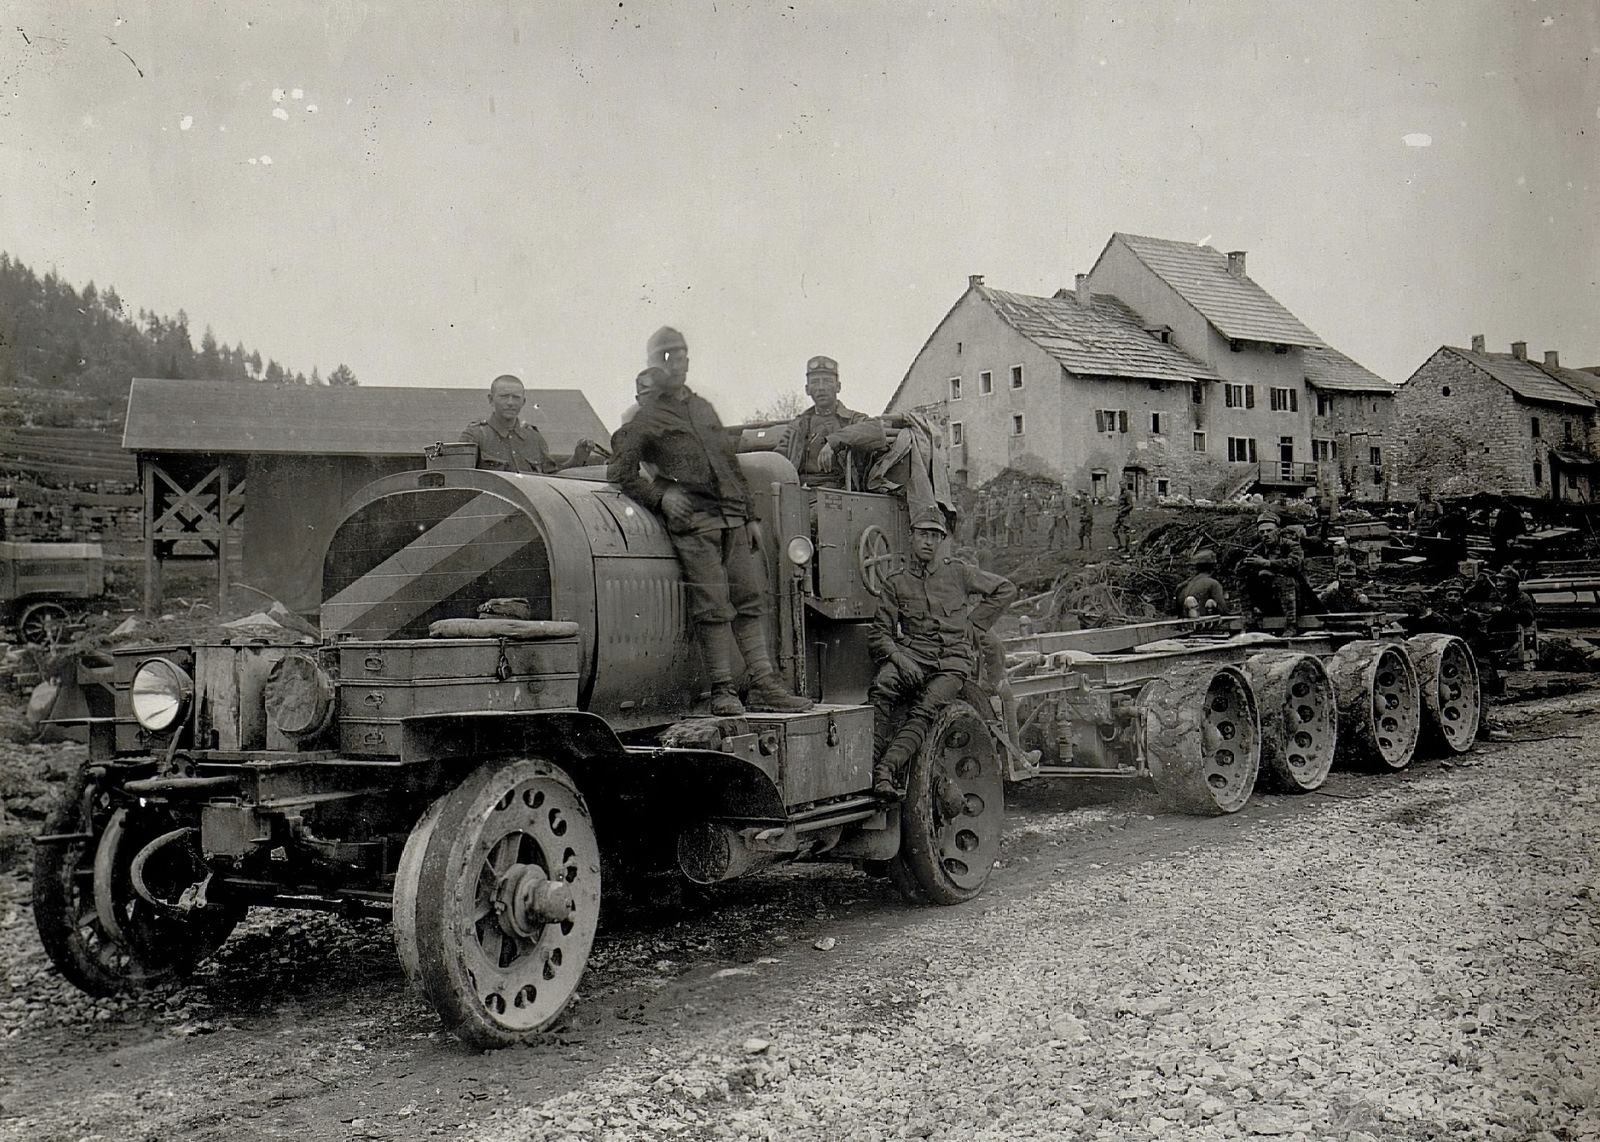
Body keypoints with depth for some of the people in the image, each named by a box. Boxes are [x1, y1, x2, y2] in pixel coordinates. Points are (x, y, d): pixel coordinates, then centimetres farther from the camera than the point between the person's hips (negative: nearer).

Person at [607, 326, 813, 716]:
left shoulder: (704, 408, 24)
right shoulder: (645, 419, 6)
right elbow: (619, 471, 0)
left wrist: (751, 516, 20)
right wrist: (660, 496, -14)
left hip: (734, 519, 6)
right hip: (693, 523, -6)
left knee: (751, 600, 2)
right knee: (713, 608, -9)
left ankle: (764, 684, 4)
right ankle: (722, 690, -3)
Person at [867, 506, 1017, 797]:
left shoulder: (957, 572, 14)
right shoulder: (896, 583, 14)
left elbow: (1005, 590, 20)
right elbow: (879, 632, 8)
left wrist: (973, 625, 11)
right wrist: (897, 657, -13)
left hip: (954, 658, -1)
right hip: (913, 653, 1)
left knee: (924, 710, -29)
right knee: (881, 688, -32)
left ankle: (887, 767, -41)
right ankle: (869, 760, -37)